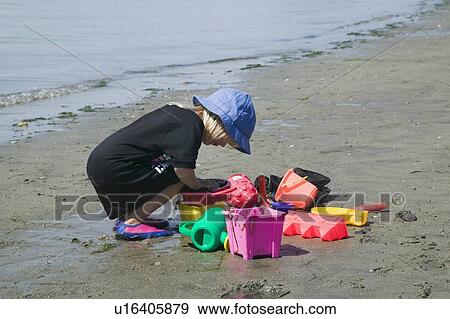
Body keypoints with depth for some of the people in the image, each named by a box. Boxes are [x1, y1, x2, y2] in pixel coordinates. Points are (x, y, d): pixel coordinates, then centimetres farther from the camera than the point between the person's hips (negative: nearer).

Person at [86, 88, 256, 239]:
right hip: (111, 169, -10)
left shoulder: (179, 113, 17)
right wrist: (199, 187, -1)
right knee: (177, 179, -12)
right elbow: (184, 170, -22)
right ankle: (131, 222, -10)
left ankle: (127, 216, 15)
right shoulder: (190, 126, -15)